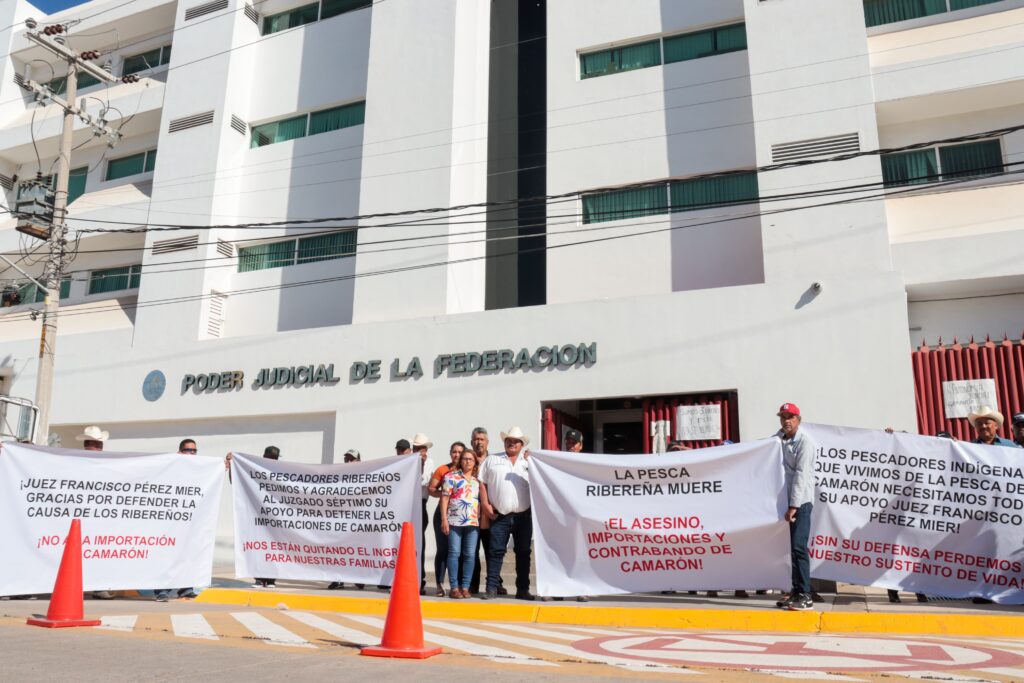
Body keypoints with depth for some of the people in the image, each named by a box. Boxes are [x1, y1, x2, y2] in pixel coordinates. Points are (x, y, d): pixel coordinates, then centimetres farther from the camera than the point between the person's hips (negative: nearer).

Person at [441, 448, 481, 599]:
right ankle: (454, 588, 4)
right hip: (455, 520, -3)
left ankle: (465, 587, 10)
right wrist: (444, 519, -6)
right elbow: (445, 498, 1)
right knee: (454, 553, -2)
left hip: (473, 521, 3)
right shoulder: (451, 476, 5)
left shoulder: (478, 479, 15)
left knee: (470, 555, 3)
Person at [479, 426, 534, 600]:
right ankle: (491, 588, 5)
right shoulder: (492, 459, 11)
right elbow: (482, 483, 8)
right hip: (499, 515, -1)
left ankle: (522, 589, 14)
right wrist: (485, 505, -2)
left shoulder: (530, 461, 10)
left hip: (523, 516, 1)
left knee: (523, 552, 6)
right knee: (496, 551, -1)